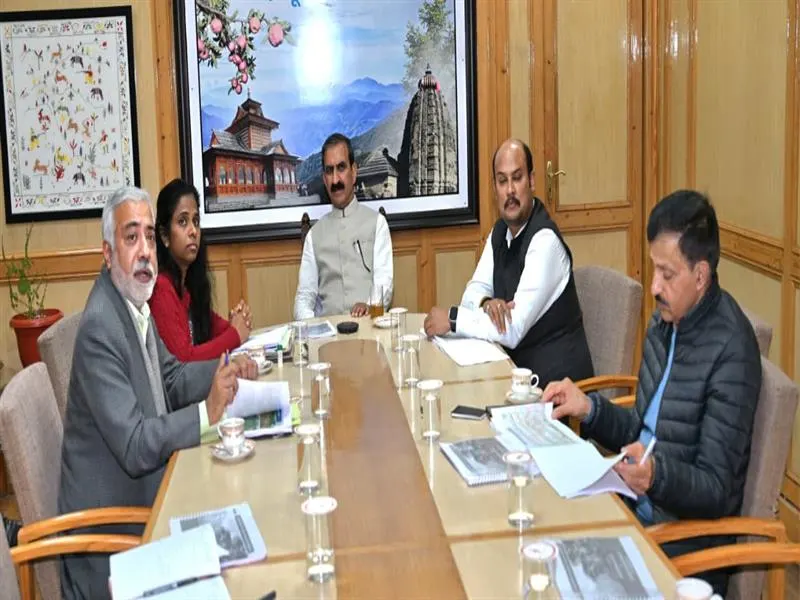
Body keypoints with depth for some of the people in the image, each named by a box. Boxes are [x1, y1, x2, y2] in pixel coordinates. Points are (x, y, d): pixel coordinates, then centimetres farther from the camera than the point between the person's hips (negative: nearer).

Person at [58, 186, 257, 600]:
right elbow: (133, 447, -25)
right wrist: (207, 413, -27)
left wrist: (226, 365, -1)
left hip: (144, 496, 8)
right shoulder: (98, 328, -23)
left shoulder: (136, 300, 3)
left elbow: (171, 381, 13)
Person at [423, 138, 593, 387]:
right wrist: (486, 303, -14)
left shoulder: (545, 240, -20)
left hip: (555, 375, -7)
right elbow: (474, 291, 8)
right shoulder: (500, 231, 5)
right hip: (519, 363, 7)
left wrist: (452, 319, -17)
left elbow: (513, 331, -23)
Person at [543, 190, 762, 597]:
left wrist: (657, 474, -34)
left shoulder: (730, 349, -19)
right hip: (640, 510, 7)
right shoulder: (666, 318, 6)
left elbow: (717, 491, -18)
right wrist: (589, 408, 0)